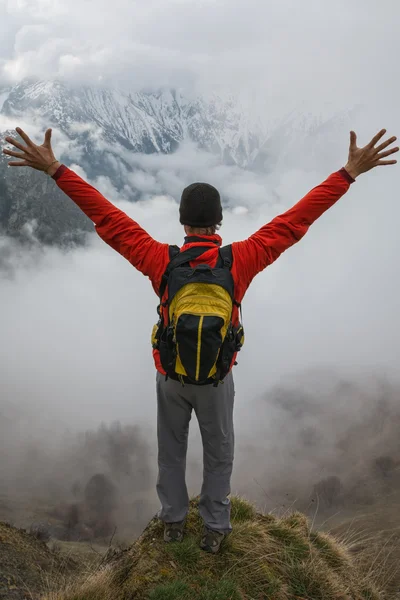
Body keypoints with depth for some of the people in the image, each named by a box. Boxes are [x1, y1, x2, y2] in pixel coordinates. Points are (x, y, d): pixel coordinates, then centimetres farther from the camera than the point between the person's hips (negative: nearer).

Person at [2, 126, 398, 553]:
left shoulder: (161, 260, -23)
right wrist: (349, 172, -15)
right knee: (218, 453, 21)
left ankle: (173, 521, 41)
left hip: (170, 375, 1)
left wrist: (55, 169, -16)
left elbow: (106, 217, -21)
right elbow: (296, 220, -20)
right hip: (216, 377, 0)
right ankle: (214, 529, 35)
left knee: (171, 448, 24)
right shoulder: (241, 259, -23)